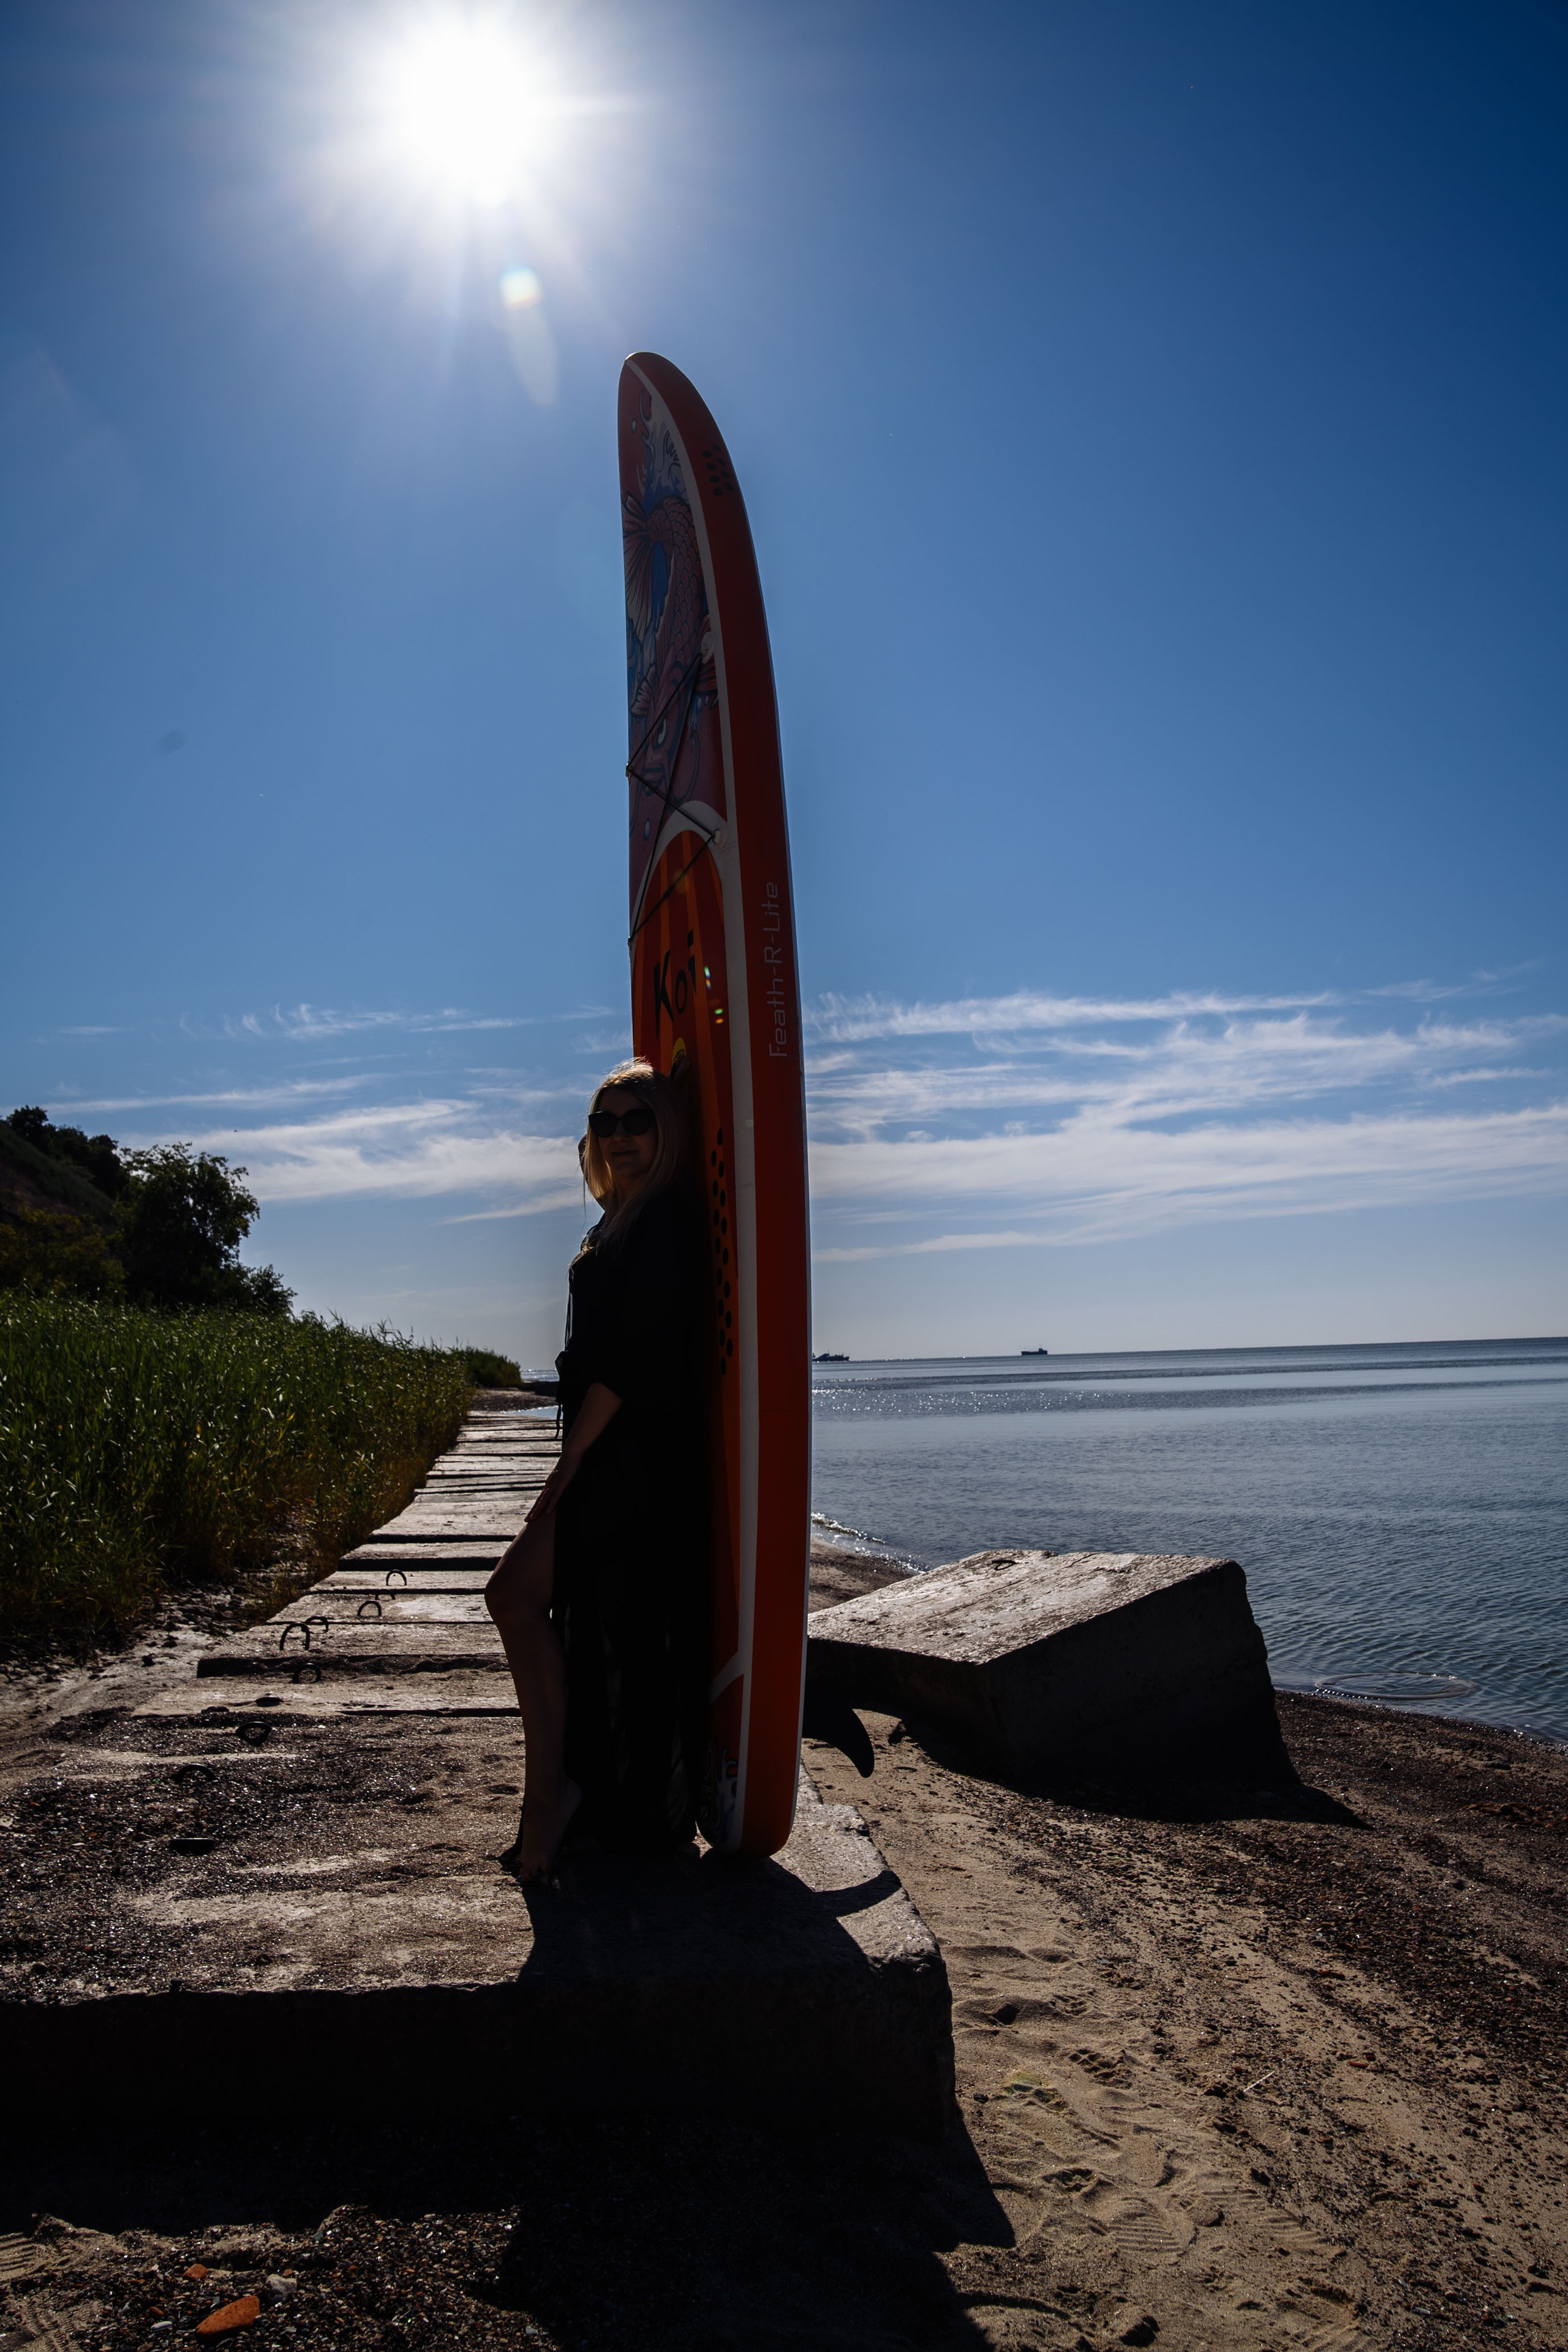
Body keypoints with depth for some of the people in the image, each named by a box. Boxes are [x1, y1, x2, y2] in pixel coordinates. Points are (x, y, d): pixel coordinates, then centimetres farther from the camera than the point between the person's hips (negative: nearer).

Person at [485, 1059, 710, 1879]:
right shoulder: (624, 1221, 17)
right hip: (609, 1458, 9)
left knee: (515, 1594, -9)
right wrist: (575, 1456, 17)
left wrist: (571, 1457, -18)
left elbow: (633, 1352, -19)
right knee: (600, 1625, 14)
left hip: (632, 1463, -9)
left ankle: (549, 1788, 0)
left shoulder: (665, 1219, -13)